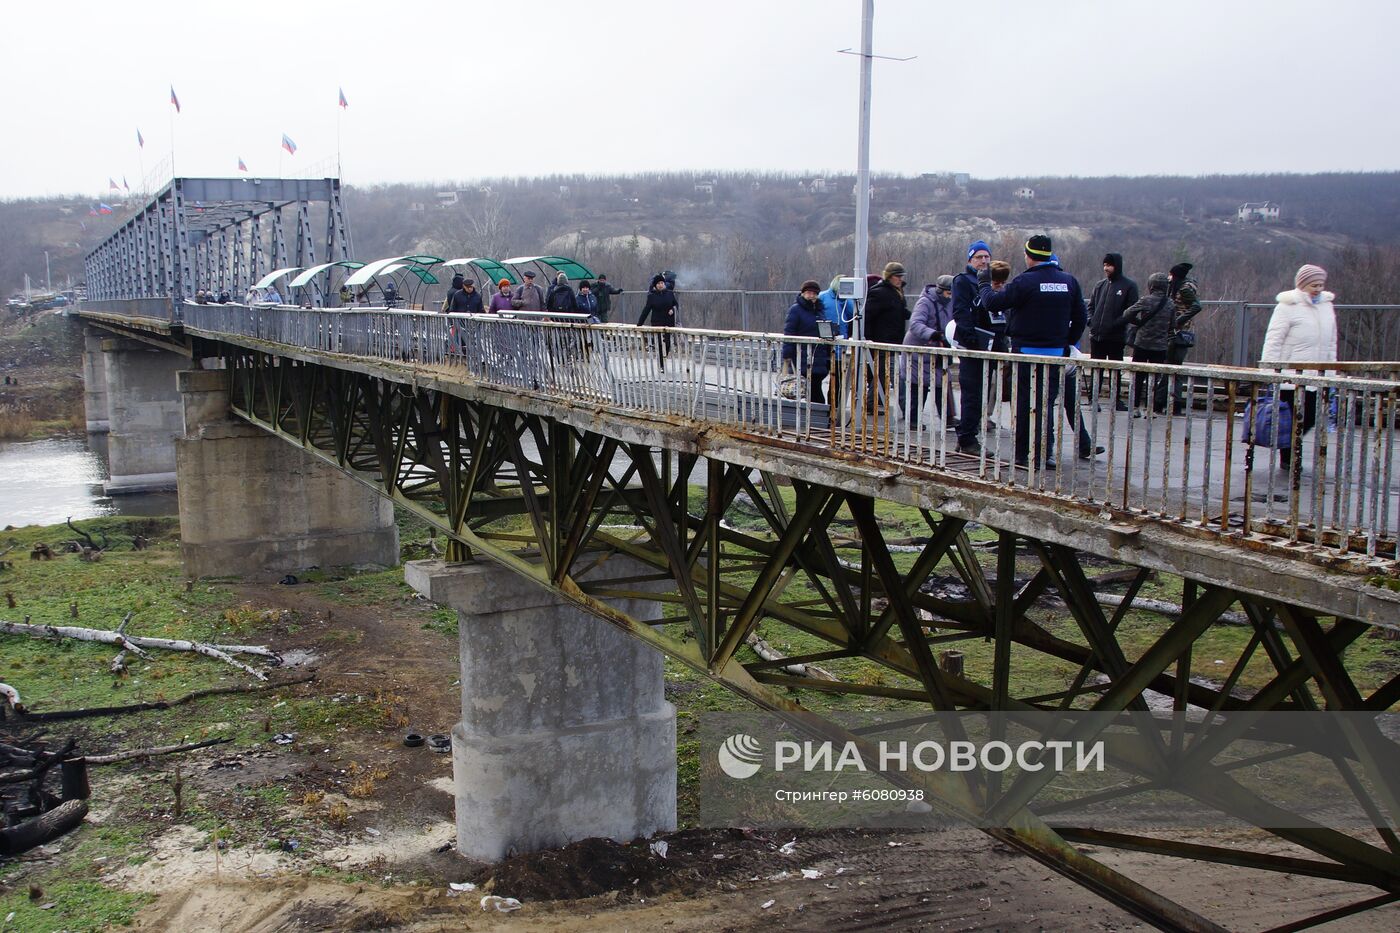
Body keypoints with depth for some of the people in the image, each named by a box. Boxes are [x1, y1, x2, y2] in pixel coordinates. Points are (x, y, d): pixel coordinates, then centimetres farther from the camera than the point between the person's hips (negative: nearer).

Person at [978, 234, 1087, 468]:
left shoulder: (1025, 281, -13)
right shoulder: (1069, 281, 4)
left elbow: (992, 302, -12)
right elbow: (1080, 319, 8)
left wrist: (985, 285, 7)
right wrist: (1068, 343, 18)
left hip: (1026, 351, -4)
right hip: (1056, 353, 4)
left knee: (1024, 404, 4)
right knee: (1047, 403, 11)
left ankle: (1022, 454, 7)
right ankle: (1045, 453, 11)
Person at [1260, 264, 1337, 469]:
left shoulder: (1327, 305, 12)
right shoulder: (1288, 306, -7)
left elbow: (1331, 342, 17)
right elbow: (1273, 340, -10)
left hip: (1317, 376, 6)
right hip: (1292, 375, -6)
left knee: (1311, 418, 6)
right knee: (1294, 419, 1)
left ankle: (1290, 452, 27)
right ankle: (1288, 459, 17)